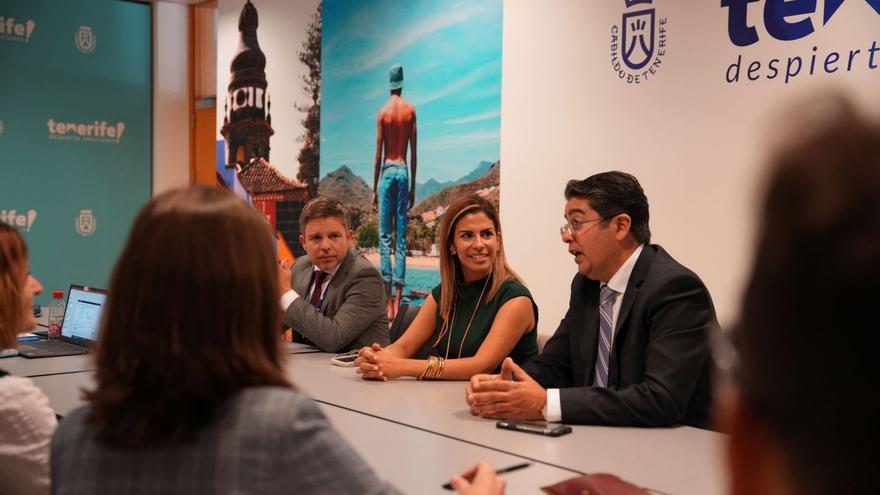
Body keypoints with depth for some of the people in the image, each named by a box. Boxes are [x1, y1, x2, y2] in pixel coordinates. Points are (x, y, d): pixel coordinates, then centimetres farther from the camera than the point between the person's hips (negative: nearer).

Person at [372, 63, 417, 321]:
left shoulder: (383, 111, -1)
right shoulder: (410, 110, 5)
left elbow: (378, 153, -2)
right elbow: (414, 152, 6)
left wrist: (374, 188, 3)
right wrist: (413, 186, 13)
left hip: (387, 172, -2)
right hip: (404, 172, 2)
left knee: (385, 237, -2)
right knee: (401, 238, 3)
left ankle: (388, 304, -7)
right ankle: (397, 302, 1)